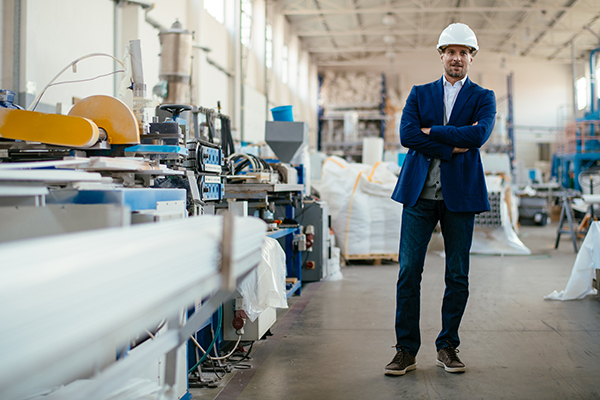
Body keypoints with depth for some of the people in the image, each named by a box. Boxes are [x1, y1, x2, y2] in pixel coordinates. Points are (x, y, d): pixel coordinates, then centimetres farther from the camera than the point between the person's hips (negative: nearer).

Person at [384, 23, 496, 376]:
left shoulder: (483, 97, 9)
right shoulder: (420, 93, 13)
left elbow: (479, 134, -12)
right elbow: (406, 135, -3)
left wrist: (431, 130, -7)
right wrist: (452, 147, -10)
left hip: (460, 194, 0)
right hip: (420, 192, 1)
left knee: (458, 276, 4)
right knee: (409, 272, -2)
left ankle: (448, 346, 19)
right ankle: (407, 350, 6)